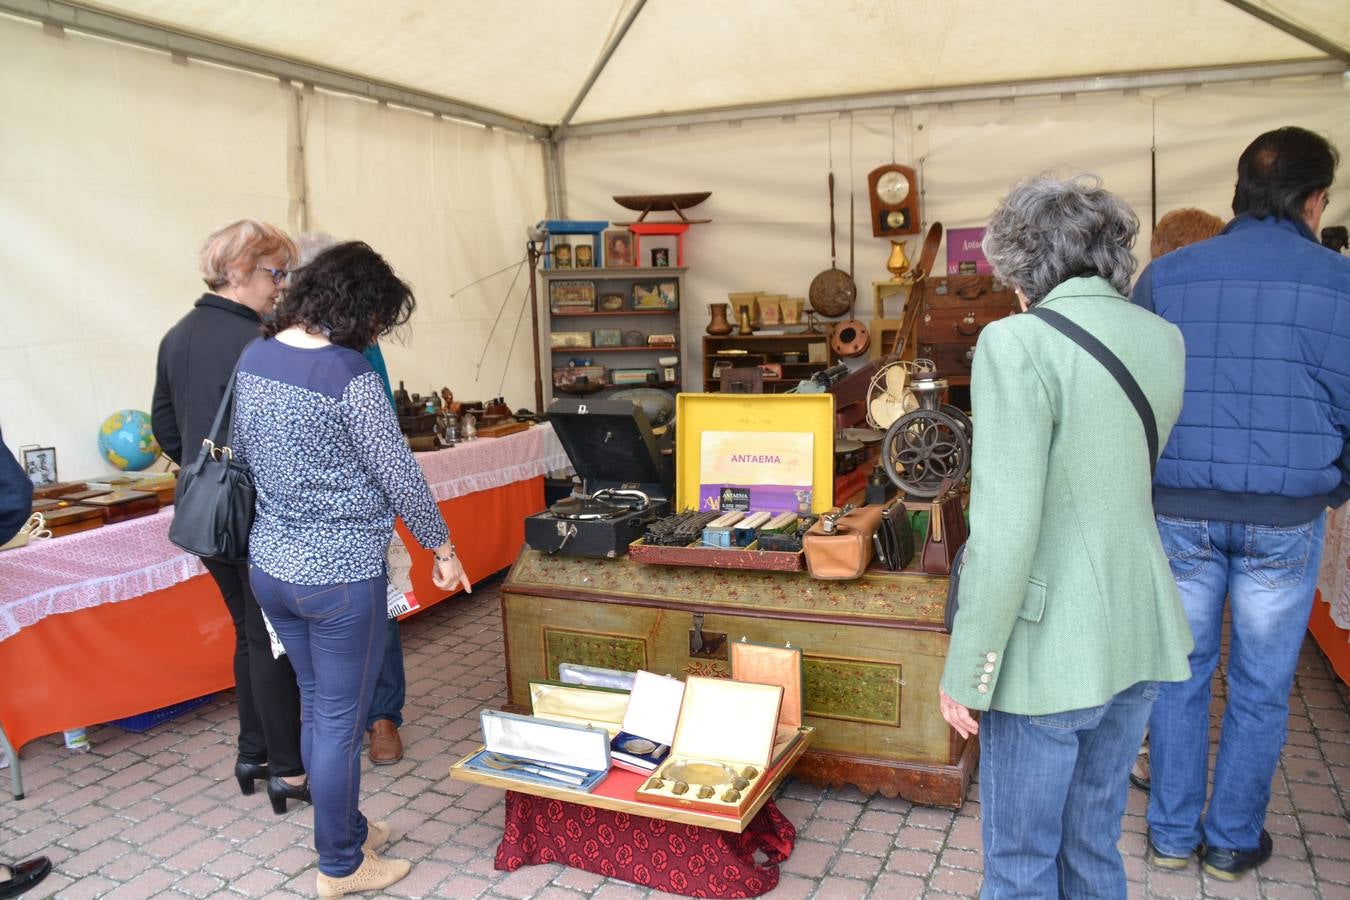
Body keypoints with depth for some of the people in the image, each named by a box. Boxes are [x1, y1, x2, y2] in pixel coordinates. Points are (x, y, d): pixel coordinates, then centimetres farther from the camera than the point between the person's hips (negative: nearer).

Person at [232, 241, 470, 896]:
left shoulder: (255, 356, 2)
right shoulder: (347, 373, -21)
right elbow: (399, 475, -17)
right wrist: (442, 549, -3)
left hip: (269, 565, 8)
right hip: (338, 577, -8)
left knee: (316, 707, 22)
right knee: (341, 723, 8)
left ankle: (345, 826, 40)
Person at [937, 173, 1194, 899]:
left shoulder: (1017, 343, -17)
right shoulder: (1163, 340, 4)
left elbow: (1004, 530, -22)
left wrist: (965, 670, -13)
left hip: (1051, 650, -7)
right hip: (1140, 638, 7)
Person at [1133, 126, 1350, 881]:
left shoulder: (1165, 276, 1)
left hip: (1179, 512, 2)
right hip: (1285, 518, -1)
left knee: (1180, 673, 14)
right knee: (1261, 689, 13)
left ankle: (1173, 833, 25)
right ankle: (1233, 840, 26)